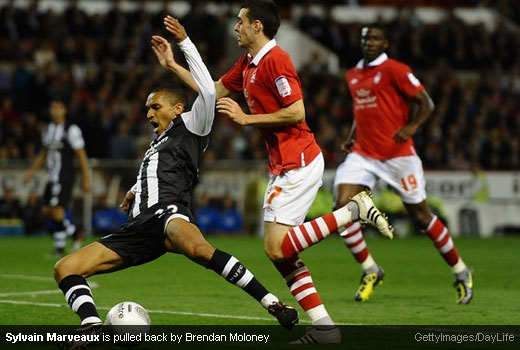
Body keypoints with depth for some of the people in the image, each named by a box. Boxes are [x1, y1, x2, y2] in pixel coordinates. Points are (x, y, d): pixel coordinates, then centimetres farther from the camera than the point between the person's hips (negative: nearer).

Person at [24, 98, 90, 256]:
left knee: (57, 210, -11)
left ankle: (60, 247, -2)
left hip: (65, 176, -8)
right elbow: (43, 153, 26)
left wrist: (86, 179, -8)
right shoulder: (48, 130, 14)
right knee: (47, 211, 7)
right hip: (52, 177, 8)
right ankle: (73, 232, 21)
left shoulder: (71, 130, -8)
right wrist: (33, 170, 17)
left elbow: (81, 156, -7)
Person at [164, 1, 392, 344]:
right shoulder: (248, 63, 15)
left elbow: (296, 112, -21)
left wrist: (246, 118, -15)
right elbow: (214, 91, 26)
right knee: (281, 251, 4)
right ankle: (323, 327, 2)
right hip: (284, 165, 10)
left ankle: (354, 210, -10)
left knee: (277, 247, -15)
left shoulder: (276, 60, -15)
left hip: (297, 164, -10)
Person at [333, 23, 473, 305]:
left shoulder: (394, 70, -7)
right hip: (363, 153, 6)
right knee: (342, 208, -14)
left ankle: (461, 273, 19)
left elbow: (425, 103, -9)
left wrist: (411, 127, -26)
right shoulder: (352, 76, 13)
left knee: (421, 216, 1)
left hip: (398, 155, -6)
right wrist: (353, 139, 14)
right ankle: (370, 271, 1)